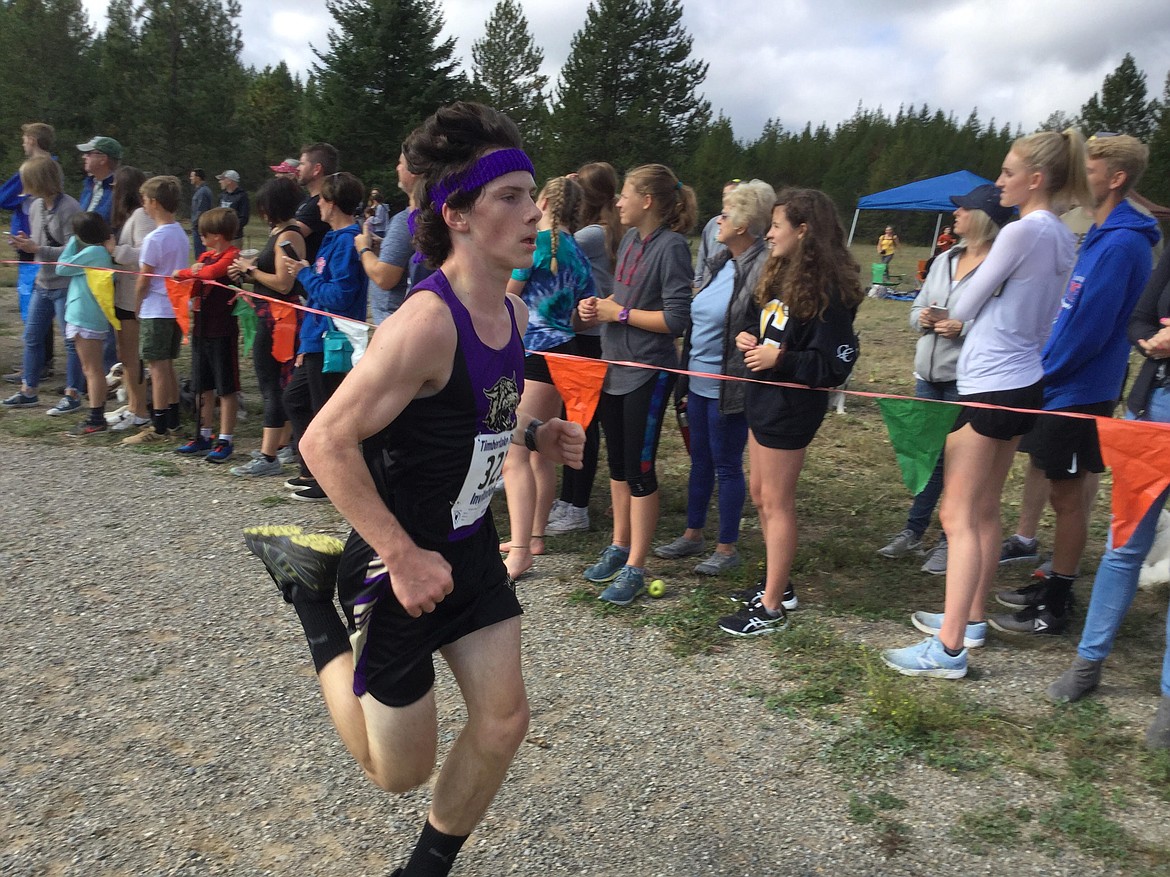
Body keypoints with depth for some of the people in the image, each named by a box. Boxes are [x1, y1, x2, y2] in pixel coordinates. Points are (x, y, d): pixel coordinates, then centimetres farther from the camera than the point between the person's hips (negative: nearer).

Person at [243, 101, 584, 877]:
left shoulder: (513, 312, -1)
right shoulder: (427, 322, -28)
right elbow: (326, 443, -27)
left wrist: (537, 434, -2)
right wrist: (403, 558, -25)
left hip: (472, 547, 7)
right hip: (401, 563, -7)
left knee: (504, 720, 8)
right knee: (401, 771, 11)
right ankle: (311, 586, 24)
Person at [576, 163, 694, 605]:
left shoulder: (671, 246, -16)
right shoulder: (629, 239, 8)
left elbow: (676, 319, -21)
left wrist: (618, 313, -15)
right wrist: (598, 307, 0)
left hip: (647, 374, -8)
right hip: (613, 366, 8)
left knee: (639, 470, 1)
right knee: (618, 464, 17)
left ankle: (634, 569, 12)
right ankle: (619, 548, 32)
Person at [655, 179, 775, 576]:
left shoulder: (762, 269, -16)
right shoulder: (720, 264, 11)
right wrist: (686, 381, 16)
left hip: (729, 389, -8)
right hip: (700, 384, 8)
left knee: (726, 466, 4)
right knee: (699, 461, 18)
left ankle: (727, 547, 19)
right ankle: (693, 535, 33)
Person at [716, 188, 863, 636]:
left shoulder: (826, 291, -20)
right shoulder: (781, 275, 8)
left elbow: (835, 365, -23)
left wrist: (779, 358, -26)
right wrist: (749, 337, -1)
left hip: (791, 406, -9)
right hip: (765, 397, 9)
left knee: (776, 502, 0)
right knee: (761, 496, 17)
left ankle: (772, 608, 13)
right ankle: (776, 584, 33)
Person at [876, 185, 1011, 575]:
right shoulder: (945, 260, 11)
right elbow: (917, 309, 17)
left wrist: (963, 328, -24)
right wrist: (923, 319, -4)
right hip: (929, 375, 7)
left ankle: (949, 543, 16)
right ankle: (913, 532, 29)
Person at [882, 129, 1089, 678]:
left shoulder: (1021, 231, -16)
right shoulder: (1063, 238, 12)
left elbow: (963, 309, -9)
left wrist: (950, 317, 13)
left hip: (989, 386, -10)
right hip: (1023, 382, 10)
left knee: (959, 515, -8)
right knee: (984, 510, 17)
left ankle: (949, 649, -6)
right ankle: (972, 618, 28)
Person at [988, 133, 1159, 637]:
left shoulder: (1121, 244, -19)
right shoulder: (1099, 236, 12)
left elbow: (1089, 327, -23)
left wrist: (1041, 373, -13)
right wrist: (1043, 368, 9)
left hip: (1079, 393, -9)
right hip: (1064, 386, 9)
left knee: (1066, 494, 0)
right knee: (1064, 491, 17)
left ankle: (1054, 610, 11)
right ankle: (1054, 585, 31)